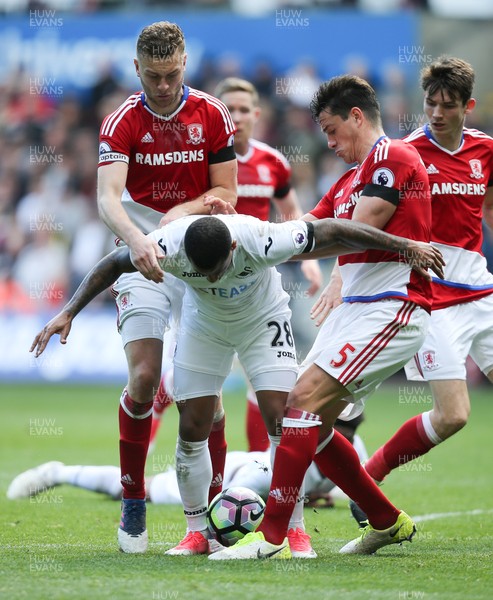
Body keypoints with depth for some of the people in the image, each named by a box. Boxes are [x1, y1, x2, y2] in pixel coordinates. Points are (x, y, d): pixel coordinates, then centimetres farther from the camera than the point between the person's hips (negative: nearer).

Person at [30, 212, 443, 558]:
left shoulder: (261, 240, -40)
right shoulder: (167, 246, -35)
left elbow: (332, 232, -29)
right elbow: (113, 266, -15)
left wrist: (407, 246, -23)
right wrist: (67, 313, -18)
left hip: (263, 322, -2)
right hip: (203, 327, 2)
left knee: (282, 422, -13)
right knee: (192, 430, -4)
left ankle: (294, 531, -2)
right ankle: (197, 533, 10)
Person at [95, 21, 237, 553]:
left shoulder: (212, 115, -2)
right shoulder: (122, 123, -8)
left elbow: (225, 192, 2)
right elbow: (107, 198, -22)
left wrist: (180, 213, -16)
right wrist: (136, 239, -41)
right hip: (143, 258, -2)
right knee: (143, 378, -14)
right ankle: (133, 504, -2)